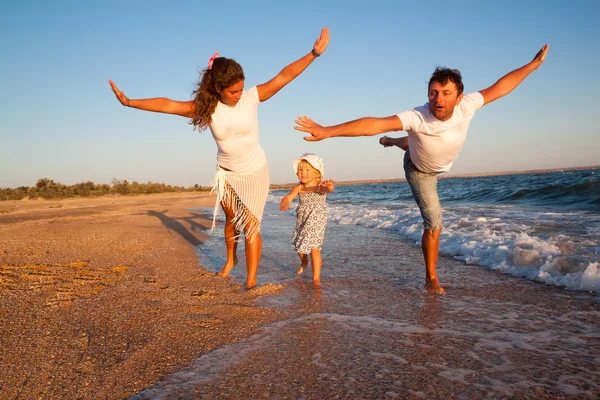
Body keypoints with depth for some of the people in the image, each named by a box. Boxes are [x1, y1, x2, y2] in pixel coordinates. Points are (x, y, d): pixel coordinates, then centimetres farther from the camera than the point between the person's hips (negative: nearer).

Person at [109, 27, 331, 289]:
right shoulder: (206, 107, -15)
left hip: (255, 172, -3)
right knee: (231, 219, 20)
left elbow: (284, 76, -23)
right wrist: (130, 102, -21)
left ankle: (251, 281, -2)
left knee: (250, 225, -7)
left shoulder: (252, 97, -19)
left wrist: (314, 53, -30)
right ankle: (231, 259, 47)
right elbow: (167, 105, -17)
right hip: (227, 173, 3)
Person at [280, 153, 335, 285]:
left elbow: (330, 189, -37)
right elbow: (288, 197, -18)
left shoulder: (320, 186, -15)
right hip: (301, 222, 5)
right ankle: (304, 262, 50)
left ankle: (316, 277, 1)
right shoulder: (298, 188, -4)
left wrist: (329, 185, -64)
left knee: (314, 248, -10)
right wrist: (284, 204, -43)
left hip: (316, 223, -5)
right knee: (299, 245, 17)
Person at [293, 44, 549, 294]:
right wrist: (327, 131, -67)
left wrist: (533, 64, -19)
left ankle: (391, 142, 73)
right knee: (434, 225, -5)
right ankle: (431, 278, 14)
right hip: (420, 172, -4)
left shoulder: (467, 106, -36)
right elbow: (374, 124, -58)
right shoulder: (417, 117, -48)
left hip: (441, 166, 5)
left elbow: (499, 88, -21)